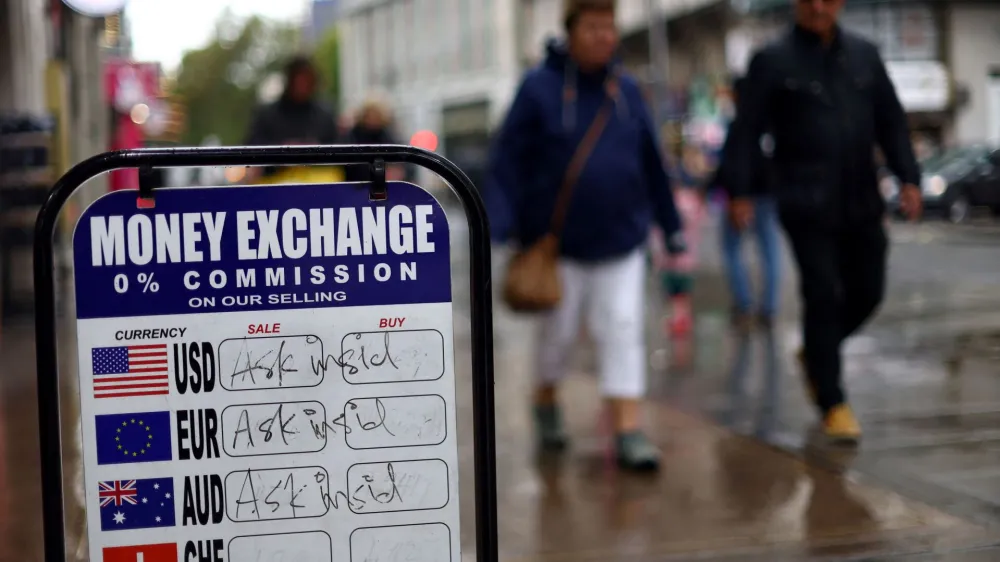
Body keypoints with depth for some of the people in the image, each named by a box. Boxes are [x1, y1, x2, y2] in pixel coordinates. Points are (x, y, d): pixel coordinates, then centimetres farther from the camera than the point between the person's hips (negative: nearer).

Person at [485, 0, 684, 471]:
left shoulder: (626, 91, 5)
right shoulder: (539, 88, -7)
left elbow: (652, 164, 11)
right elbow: (508, 161, -10)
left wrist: (671, 225, 14)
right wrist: (499, 227, -19)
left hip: (621, 241, 3)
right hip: (560, 242, -3)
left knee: (623, 333, -3)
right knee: (559, 330, 10)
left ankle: (628, 432, -1)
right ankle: (545, 402, 37)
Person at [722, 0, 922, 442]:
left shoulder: (864, 55, 12)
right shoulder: (772, 61, -1)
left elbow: (892, 123, 12)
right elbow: (746, 131, -4)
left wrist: (908, 178, 2)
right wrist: (740, 192, -12)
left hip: (862, 203, 5)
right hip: (807, 205, -5)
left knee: (867, 292, 7)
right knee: (824, 296, -6)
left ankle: (814, 352, 36)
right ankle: (832, 404, 4)